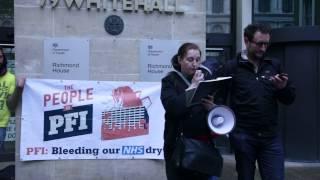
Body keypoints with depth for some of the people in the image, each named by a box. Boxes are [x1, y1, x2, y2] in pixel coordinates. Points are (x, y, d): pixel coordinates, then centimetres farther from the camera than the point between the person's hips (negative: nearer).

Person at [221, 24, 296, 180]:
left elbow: (289, 99, 11)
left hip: (271, 136, 2)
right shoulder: (231, 67, -1)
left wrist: (283, 88, -10)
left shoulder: (274, 65, 9)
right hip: (243, 136, -2)